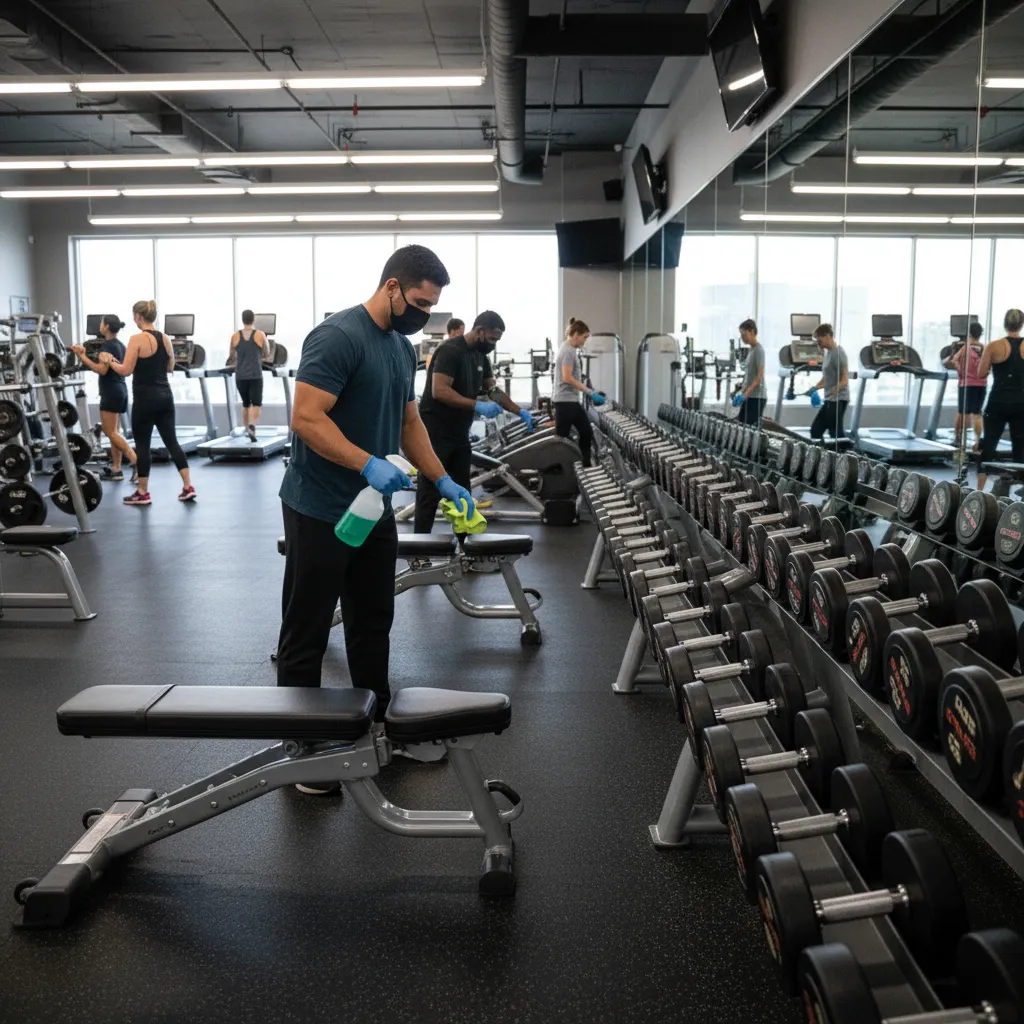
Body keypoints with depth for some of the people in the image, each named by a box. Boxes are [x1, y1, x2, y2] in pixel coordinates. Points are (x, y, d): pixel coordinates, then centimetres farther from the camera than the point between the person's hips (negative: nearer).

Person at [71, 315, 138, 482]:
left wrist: (82, 356, -18)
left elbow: (102, 370, -21)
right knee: (114, 432, 10)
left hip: (111, 391, -10)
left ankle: (136, 461, -19)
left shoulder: (107, 345, -13)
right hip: (120, 389, 10)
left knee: (110, 432, -9)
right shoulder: (119, 344, 15)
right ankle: (116, 470, 9)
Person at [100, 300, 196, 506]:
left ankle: (142, 493, 9)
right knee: (171, 441, 10)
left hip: (145, 398, -6)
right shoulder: (165, 338, 8)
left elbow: (126, 371, -13)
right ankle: (188, 487, 6)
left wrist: (109, 361, 3)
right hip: (165, 396, 6)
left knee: (142, 444, 3)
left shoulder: (137, 339, -13)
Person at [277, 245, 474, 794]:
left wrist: (443, 481, 13)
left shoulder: (403, 348, 11)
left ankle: (376, 722, 34)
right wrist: (369, 464, -32)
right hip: (320, 512, -9)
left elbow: (409, 421, 19)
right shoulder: (338, 336, -18)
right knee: (307, 632, 4)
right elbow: (305, 418, -25)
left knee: (373, 623, 19)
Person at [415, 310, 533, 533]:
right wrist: (477, 406, -30)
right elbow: (439, 391, -28)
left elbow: (493, 390, 18)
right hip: (435, 432, -9)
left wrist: (520, 412, 8)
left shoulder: (481, 356, 10)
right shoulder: (450, 350, -19)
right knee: (430, 492, -5)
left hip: (458, 433, 9)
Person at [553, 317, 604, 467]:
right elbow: (567, 378, -22)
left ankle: (586, 466, 18)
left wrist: (591, 392, 15)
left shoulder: (570, 350, 15)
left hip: (572, 400, 10)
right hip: (565, 401, -10)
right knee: (562, 438, -3)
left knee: (586, 432, 12)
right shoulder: (568, 351, -15)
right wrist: (591, 393, -20)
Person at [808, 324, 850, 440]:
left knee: (836, 433, -6)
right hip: (830, 400, 10)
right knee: (816, 429, 10)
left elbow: (844, 380, -19)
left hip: (838, 400, -10)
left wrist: (832, 392, -27)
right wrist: (815, 388, 11)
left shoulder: (838, 352, -14)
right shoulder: (829, 352, 13)